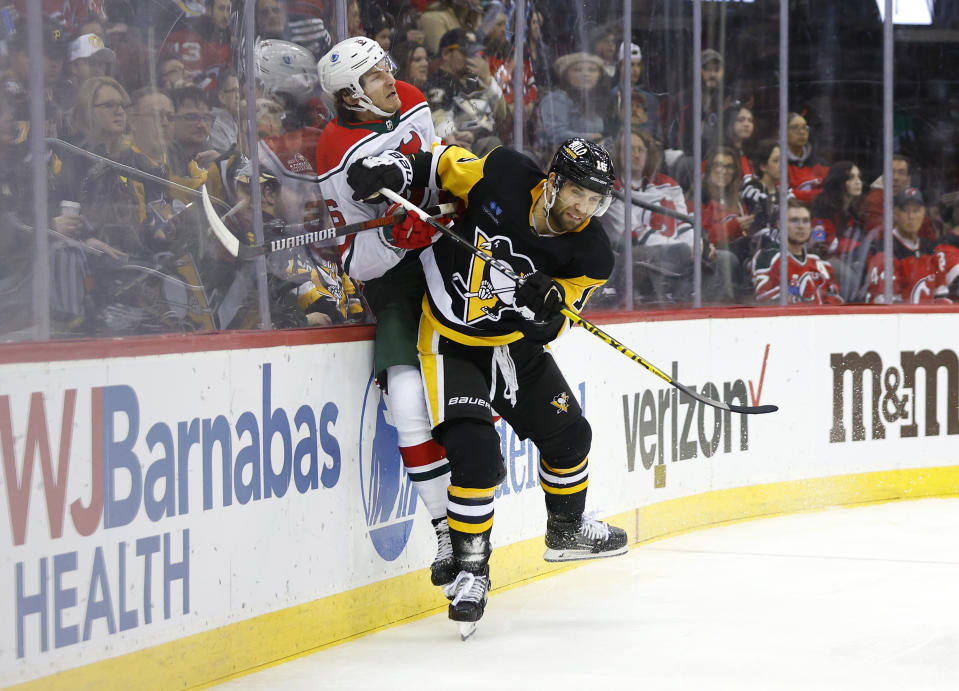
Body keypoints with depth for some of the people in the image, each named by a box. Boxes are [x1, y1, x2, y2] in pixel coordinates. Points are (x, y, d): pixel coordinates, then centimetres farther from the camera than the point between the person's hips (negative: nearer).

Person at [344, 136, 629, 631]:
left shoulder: (590, 253, -14)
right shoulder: (503, 177, -21)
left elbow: (546, 328, -16)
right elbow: (442, 166, -4)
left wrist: (547, 303, -38)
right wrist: (393, 172, -20)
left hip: (514, 344, 4)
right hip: (450, 343, -4)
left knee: (567, 436, 16)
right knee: (475, 456, -18)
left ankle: (567, 530, 44)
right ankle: (471, 570, -1)